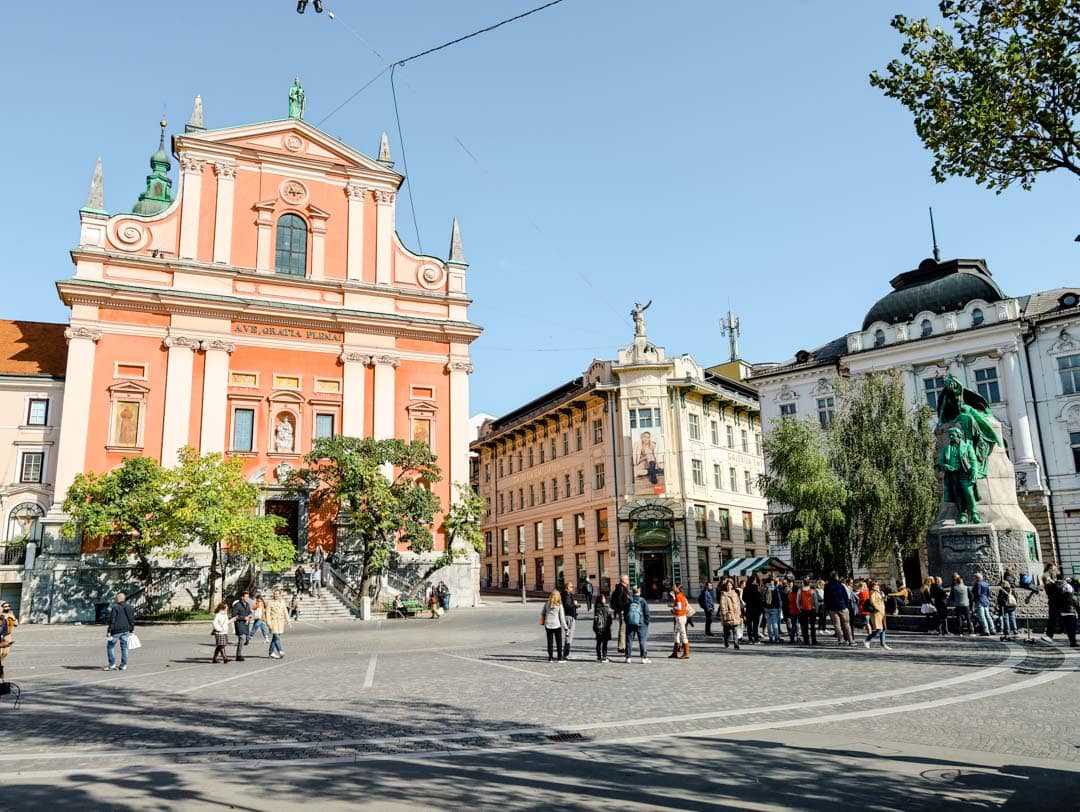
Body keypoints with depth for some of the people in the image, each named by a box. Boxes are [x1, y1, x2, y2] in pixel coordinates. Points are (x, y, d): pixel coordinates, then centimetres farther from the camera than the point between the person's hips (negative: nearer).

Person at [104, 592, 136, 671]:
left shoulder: (115, 607, -11)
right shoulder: (129, 607, 8)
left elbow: (112, 620, -15)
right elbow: (132, 620, 12)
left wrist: (109, 631, -11)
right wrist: (131, 630, 20)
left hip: (116, 630, -6)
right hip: (126, 630, 6)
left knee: (110, 646, 8)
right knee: (124, 647, 10)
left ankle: (112, 665, 4)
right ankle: (124, 665, 11)